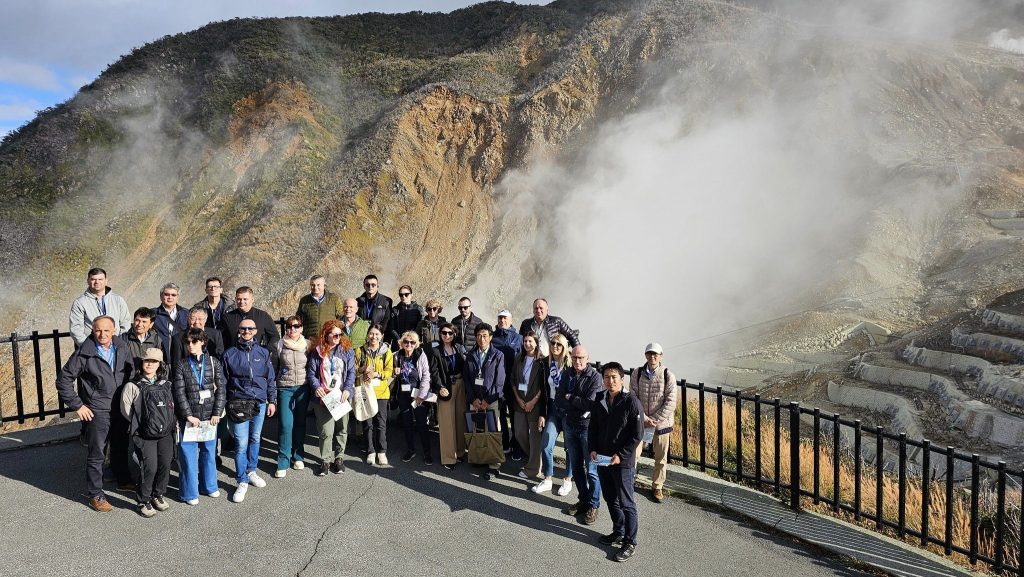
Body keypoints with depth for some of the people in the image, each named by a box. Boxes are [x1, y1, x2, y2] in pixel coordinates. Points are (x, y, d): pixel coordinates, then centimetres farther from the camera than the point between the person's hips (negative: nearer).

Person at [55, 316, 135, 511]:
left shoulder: (122, 347, 0)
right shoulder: (85, 353, -13)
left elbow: (131, 371, 15)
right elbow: (63, 380, -7)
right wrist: (77, 406, -8)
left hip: (121, 407, 5)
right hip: (97, 411, -5)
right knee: (96, 454, 1)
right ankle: (95, 495, 14)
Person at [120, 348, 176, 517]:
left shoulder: (166, 384, 9)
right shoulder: (133, 386, -6)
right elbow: (125, 409, -3)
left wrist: (168, 422, 9)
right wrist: (139, 422, 2)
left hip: (166, 434, 4)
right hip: (145, 435, -4)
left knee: (165, 465, 2)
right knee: (150, 467, -11)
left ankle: (158, 495, 25)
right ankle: (144, 501, 8)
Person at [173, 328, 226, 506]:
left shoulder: (214, 363, 1)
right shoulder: (181, 366, -1)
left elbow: (221, 388, -1)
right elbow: (179, 393, -5)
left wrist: (217, 413, -7)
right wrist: (189, 415, -12)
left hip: (209, 416, 1)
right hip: (188, 418, -1)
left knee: (209, 451, 12)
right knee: (188, 454, 2)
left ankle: (209, 485, 29)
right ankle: (190, 492, 14)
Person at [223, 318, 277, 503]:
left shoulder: (263, 353, 6)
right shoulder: (230, 354, 0)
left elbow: (271, 379, 10)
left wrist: (272, 401, 7)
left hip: (260, 403, 3)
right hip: (238, 404, -3)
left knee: (255, 439, 15)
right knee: (241, 444, -5)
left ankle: (251, 471, 33)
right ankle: (242, 482, 4)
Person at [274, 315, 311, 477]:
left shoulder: (308, 345, 2)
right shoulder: (280, 345, 0)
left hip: (303, 388, 1)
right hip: (284, 389, -1)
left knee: (300, 423, 8)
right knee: (286, 425, -7)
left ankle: (297, 456, 24)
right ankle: (283, 462, 0)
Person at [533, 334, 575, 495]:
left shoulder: (570, 365, -8)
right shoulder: (546, 364, 4)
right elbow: (544, 391, 7)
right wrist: (542, 414, 5)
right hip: (553, 410, 4)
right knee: (546, 445, 1)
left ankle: (568, 480, 22)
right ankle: (547, 480, 17)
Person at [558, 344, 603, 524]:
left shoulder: (595, 376, -14)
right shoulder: (567, 375, 5)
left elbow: (590, 403, -22)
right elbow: (558, 400, -2)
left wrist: (570, 398, -9)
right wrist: (579, 404, -15)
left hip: (588, 427, -6)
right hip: (571, 426, 6)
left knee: (591, 470, 0)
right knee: (576, 467, 16)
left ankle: (593, 506, 13)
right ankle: (583, 500, 31)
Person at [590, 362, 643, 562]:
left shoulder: (631, 402, -15)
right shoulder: (599, 400, 2)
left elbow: (637, 434, -13)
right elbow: (593, 427, 12)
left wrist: (621, 455, -17)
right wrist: (592, 449, -1)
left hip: (623, 462, -6)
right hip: (602, 459, 6)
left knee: (626, 503, 3)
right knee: (610, 499, 18)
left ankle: (630, 542, 15)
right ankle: (618, 532, 36)